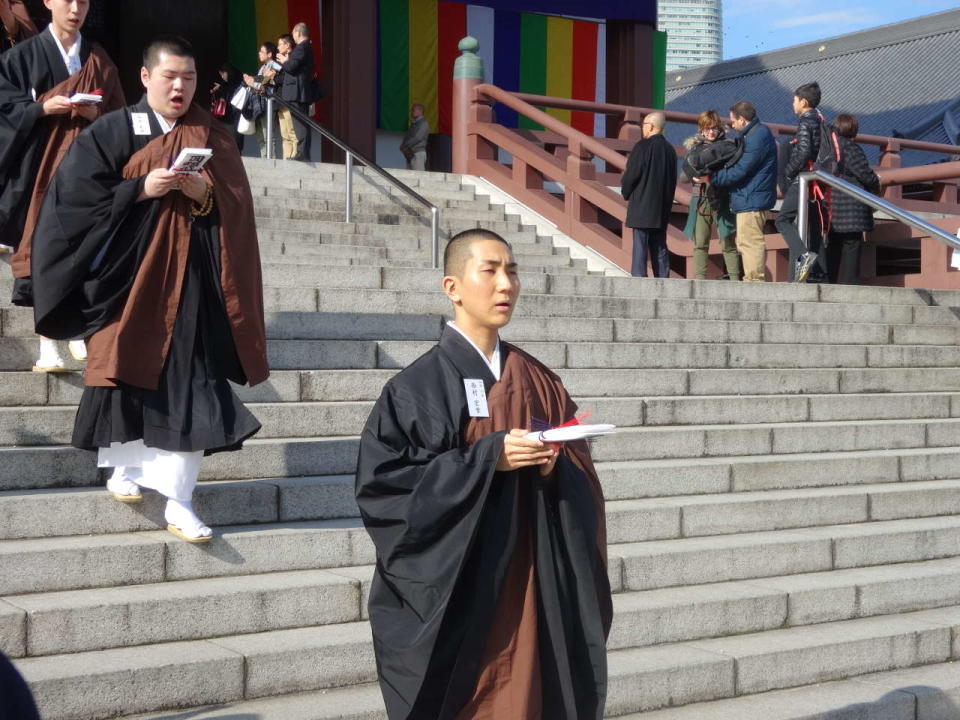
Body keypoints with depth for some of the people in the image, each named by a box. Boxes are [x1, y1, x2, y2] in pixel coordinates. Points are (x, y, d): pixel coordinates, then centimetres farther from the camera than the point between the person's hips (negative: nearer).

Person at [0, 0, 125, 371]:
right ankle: (47, 346, -4)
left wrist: (96, 114, -11)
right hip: (39, 166, -2)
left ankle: (80, 334, 11)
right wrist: (42, 108, -19)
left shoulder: (99, 60, 11)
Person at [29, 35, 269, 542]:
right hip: (128, 271, -1)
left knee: (189, 383, -6)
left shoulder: (213, 138, 9)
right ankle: (124, 468, 27)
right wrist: (141, 189, -15)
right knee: (127, 367, 5)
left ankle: (177, 501, -4)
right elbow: (78, 194, -6)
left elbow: (237, 208, 4)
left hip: (190, 276, 1)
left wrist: (204, 193, -16)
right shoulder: (112, 132, 2)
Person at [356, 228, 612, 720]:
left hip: (529, 588, 5)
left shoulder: (538, 382, 8)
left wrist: (555, 465, -12)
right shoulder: (421, 386, -7)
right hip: (454, 593, -4)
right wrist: (489, 458, -19)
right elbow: (381, 481, -15)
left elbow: (580, 473, 11)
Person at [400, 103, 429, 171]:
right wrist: (402, 146, -3)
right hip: (410, 154, 8)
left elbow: (417, 138, -16)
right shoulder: (413, 123, 20)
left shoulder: (423, 123, -7)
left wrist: (404, 146, -10)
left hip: (418, 153, -8)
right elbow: (406, 136, 17)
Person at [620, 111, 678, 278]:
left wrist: (626, 193, 4)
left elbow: (631, 174, -13)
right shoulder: (670, 149, 11)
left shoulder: (643, 146, -12)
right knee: (659, 247, 10)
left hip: (642, 205, -7)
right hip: (662, 208, 7)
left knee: (640, 246, -6)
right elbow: (673, 179, 15)